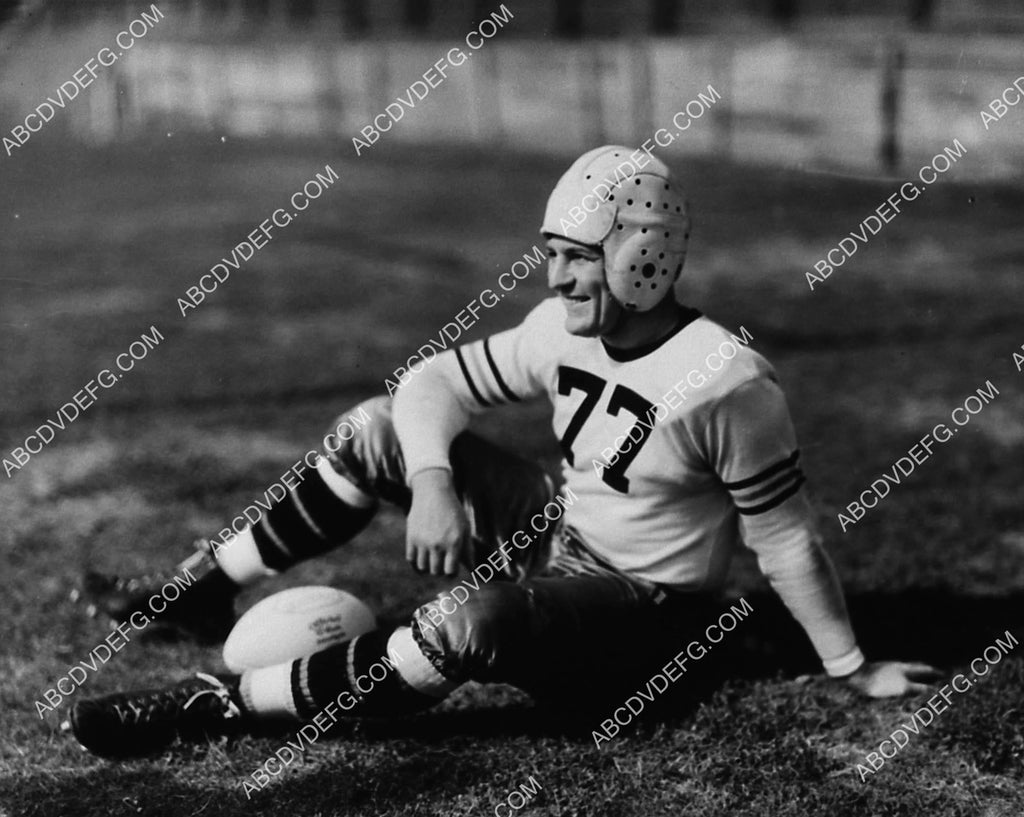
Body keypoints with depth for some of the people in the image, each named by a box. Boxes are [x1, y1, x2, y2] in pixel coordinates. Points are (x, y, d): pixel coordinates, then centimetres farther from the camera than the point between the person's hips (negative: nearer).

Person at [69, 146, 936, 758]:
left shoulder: (726, 380, -26)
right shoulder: (564, 328, -6)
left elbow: (785, 538, -18)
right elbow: (435, 383, 0)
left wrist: (852, 669, -10)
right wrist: (432, 483, -20)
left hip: (638, 609, -7)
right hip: (557, 534, 7)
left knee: (471, 620, -37)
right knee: (379, 430, -2)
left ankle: (219, 705, -28)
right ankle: (204, 592, 5)